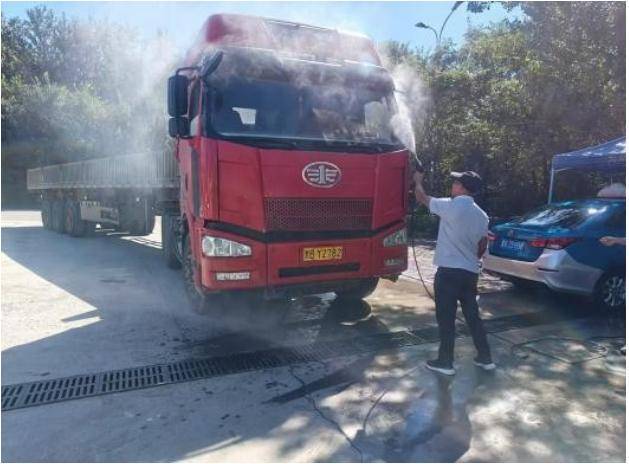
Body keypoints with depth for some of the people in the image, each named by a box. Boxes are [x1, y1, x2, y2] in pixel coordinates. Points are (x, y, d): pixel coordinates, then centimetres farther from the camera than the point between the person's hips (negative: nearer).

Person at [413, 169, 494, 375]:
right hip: (471, 272, 7)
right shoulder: (482, 215, 8)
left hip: (449, 271, -7)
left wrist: (418, 181, 21)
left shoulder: (451, 206, -12)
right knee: (473, 316, 17)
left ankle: (445, 362, 12)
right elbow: (482, 247, 16)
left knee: (446, 319, 3)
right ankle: (485, 358, 26)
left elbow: (422, 197, 2)